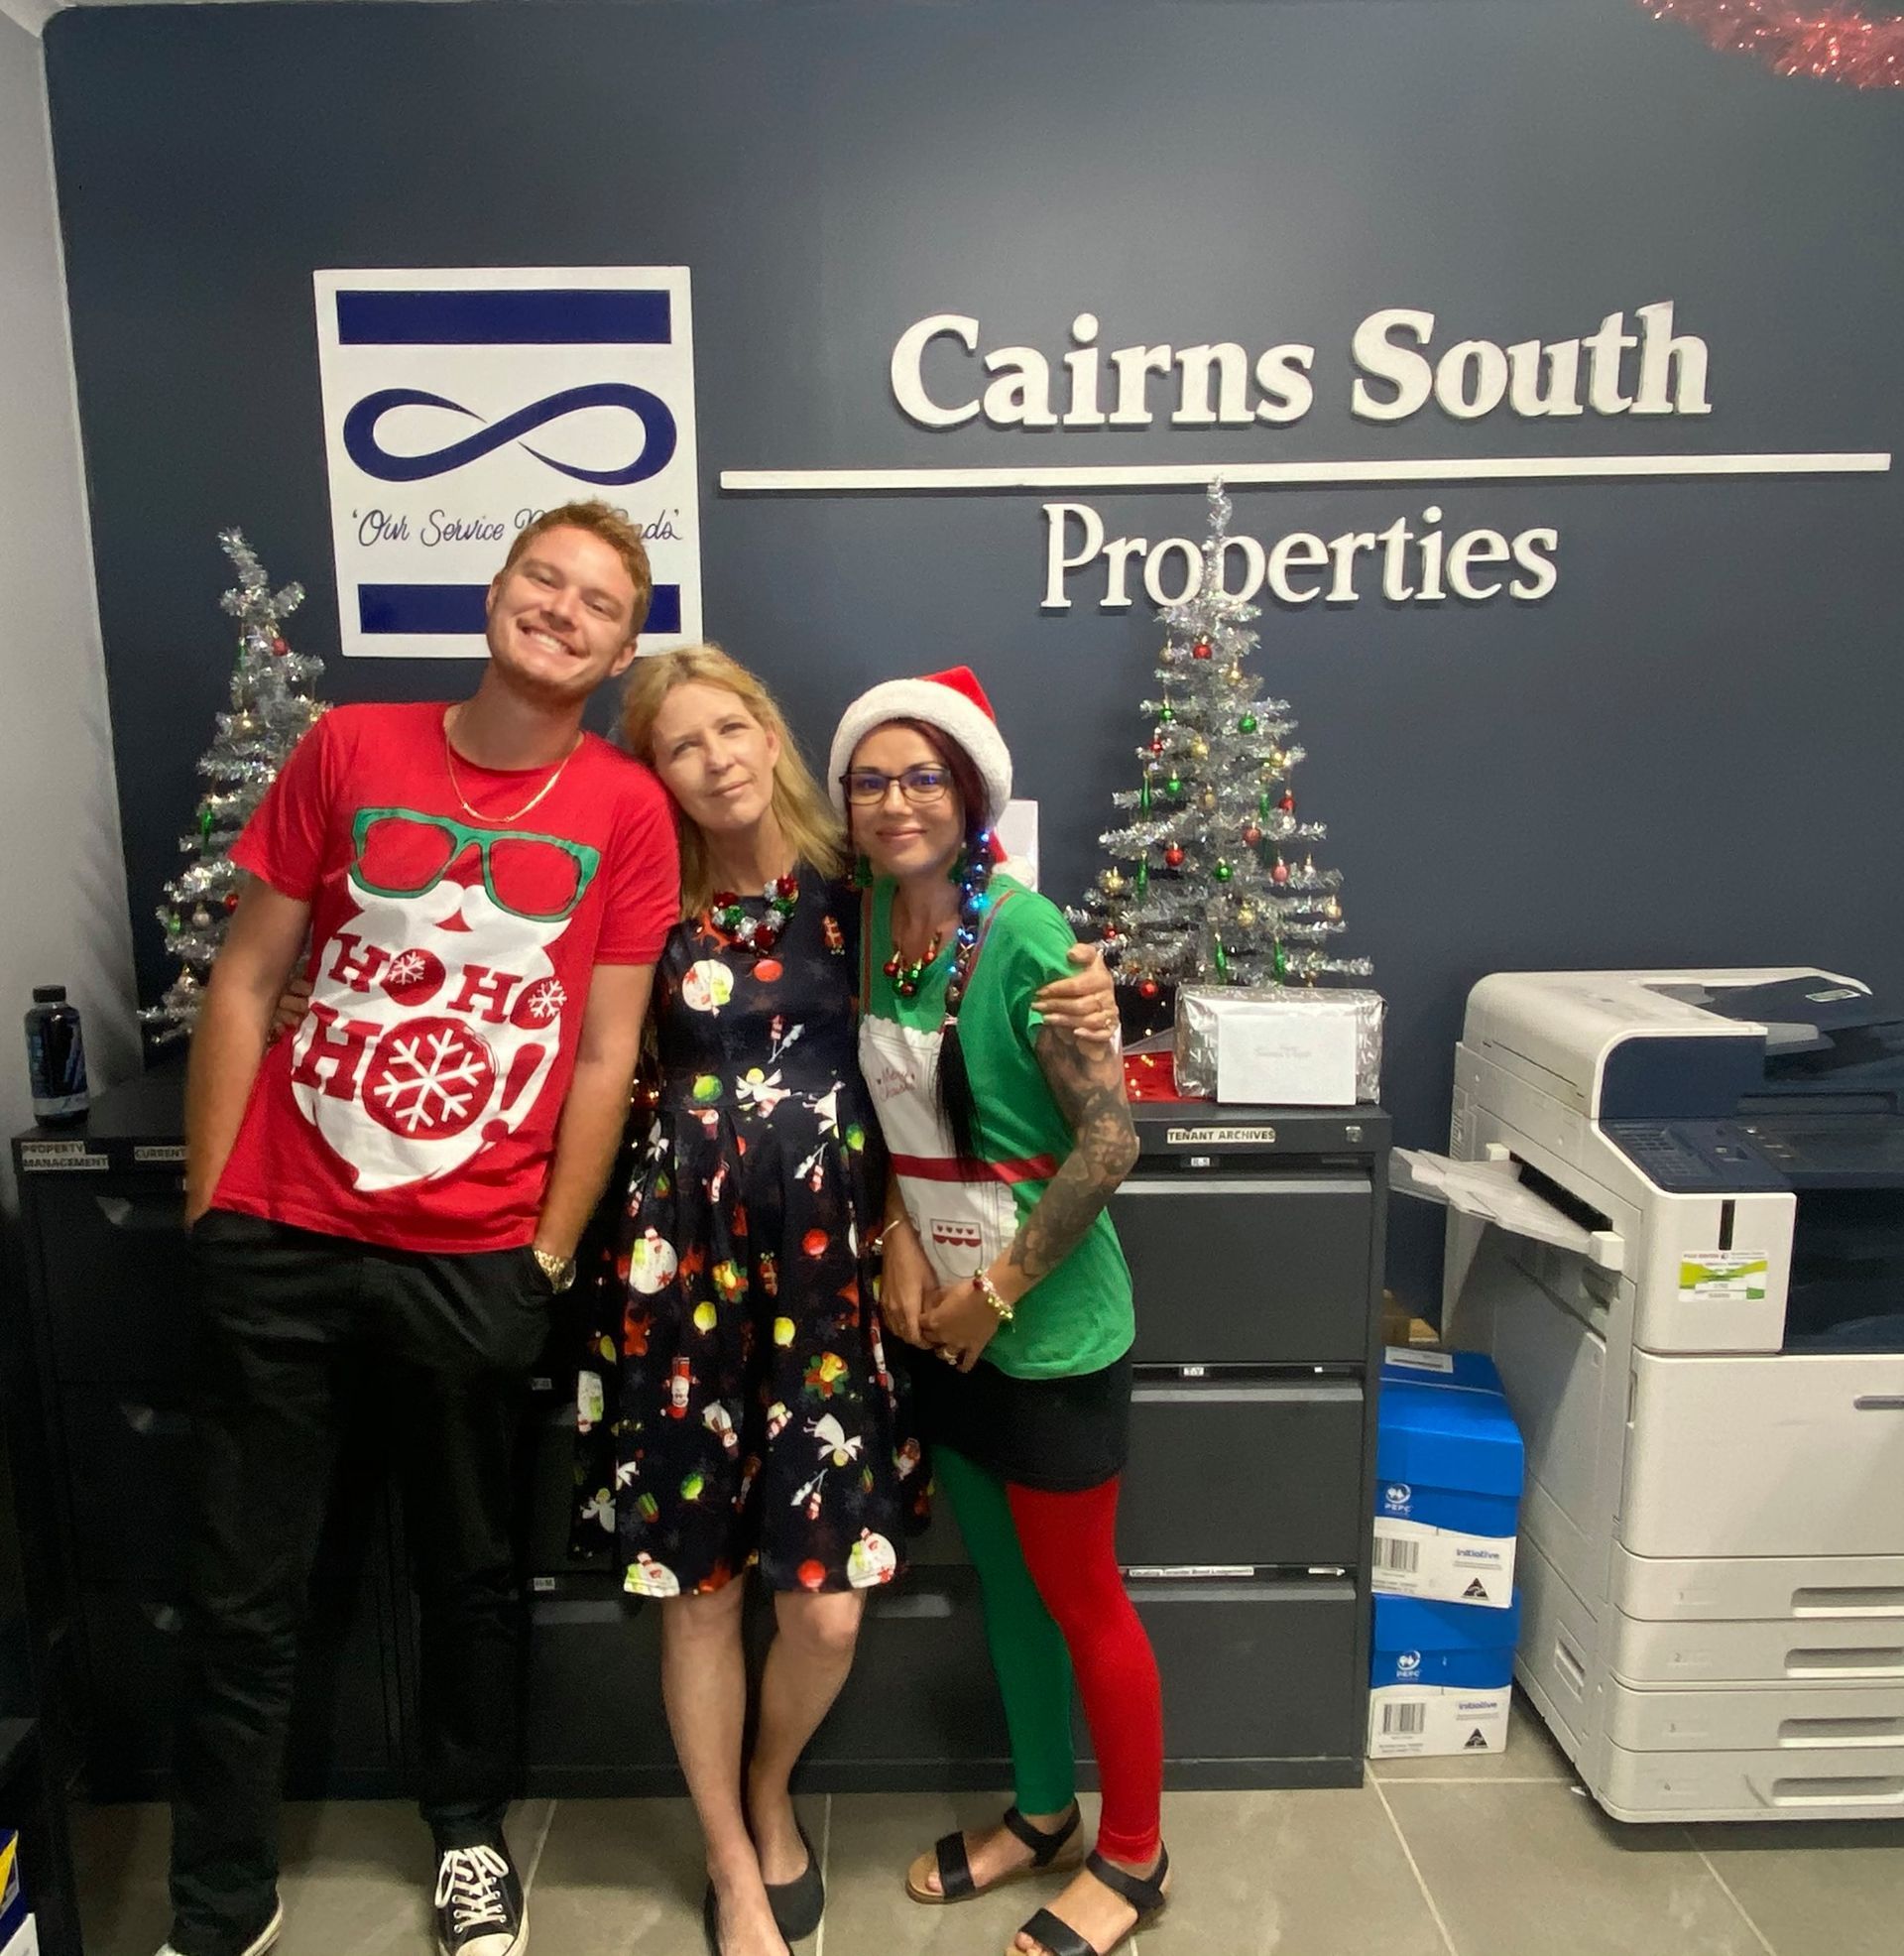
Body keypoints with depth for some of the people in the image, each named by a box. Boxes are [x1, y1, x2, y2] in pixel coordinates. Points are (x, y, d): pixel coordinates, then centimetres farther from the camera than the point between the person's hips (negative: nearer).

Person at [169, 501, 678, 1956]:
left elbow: (606, 1054, -3)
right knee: (242, 1590, 12)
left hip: (475, 1260, -1)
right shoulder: (350, 749, 1)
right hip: (281, 1239, 1)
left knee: (469, 1574, 16)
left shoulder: (625, 810, -3)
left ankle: (471, 1833, 42)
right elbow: (247, 982, 4)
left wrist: (549, 1257, -3)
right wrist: (208, 1205, 3)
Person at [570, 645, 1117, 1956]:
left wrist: (1084, 1009, -13)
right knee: (700, 1588, 11)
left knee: (827, 1608, 3)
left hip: (829, 1266, 0)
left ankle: (772, 1794, 39)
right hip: (686, 1263, 1)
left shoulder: (856, 887, 0)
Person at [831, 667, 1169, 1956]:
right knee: (1003, 1579, 21)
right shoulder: (875, 921, 0)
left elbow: (1111, 1138, -21)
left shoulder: (1022, 935, -21)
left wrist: (996, 1293, -16)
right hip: (947, 1317, 7)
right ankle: (1042, 1812, 44)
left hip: (1049, 1321, -6)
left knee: (1077, 1595, 11)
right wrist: (900, 1244, -6)